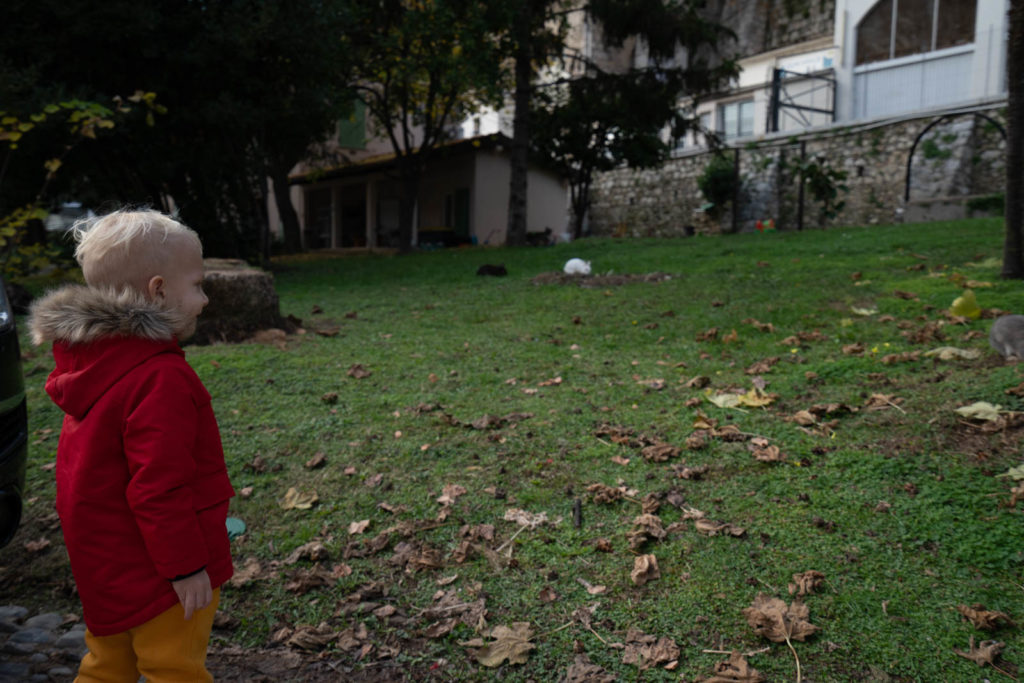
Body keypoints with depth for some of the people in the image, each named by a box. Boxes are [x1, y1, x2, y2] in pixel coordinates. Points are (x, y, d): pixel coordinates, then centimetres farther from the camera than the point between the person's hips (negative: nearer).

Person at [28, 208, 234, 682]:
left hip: (105, 568, 9)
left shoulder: (93, 364, 5)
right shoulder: (160, 378, -26)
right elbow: (160, 486, -27)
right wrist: (186, 566, -20)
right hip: (156, 572, -9)